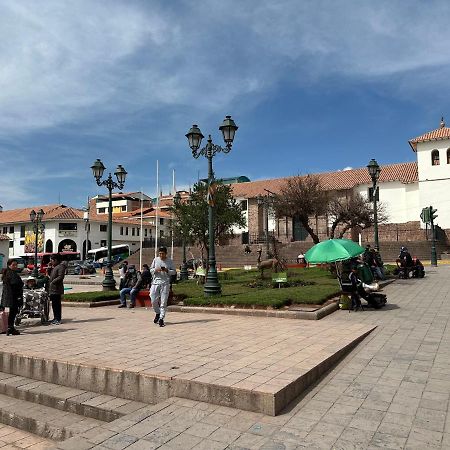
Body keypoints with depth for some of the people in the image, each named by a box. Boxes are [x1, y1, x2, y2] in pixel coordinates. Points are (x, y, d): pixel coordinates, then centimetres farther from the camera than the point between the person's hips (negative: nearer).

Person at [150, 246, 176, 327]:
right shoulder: (155, 260, 8)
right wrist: (155, 270, -9)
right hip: (156, 282, 2)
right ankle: (157, 313, 26)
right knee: (154, 300, 0)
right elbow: (151, 270, 12)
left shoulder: (170, 261, 2)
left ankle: (161, 318, 1)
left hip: (165, 283, -2)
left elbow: (174, 272, 3)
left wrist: (167, 270, -14)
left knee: (163, 301, -4)